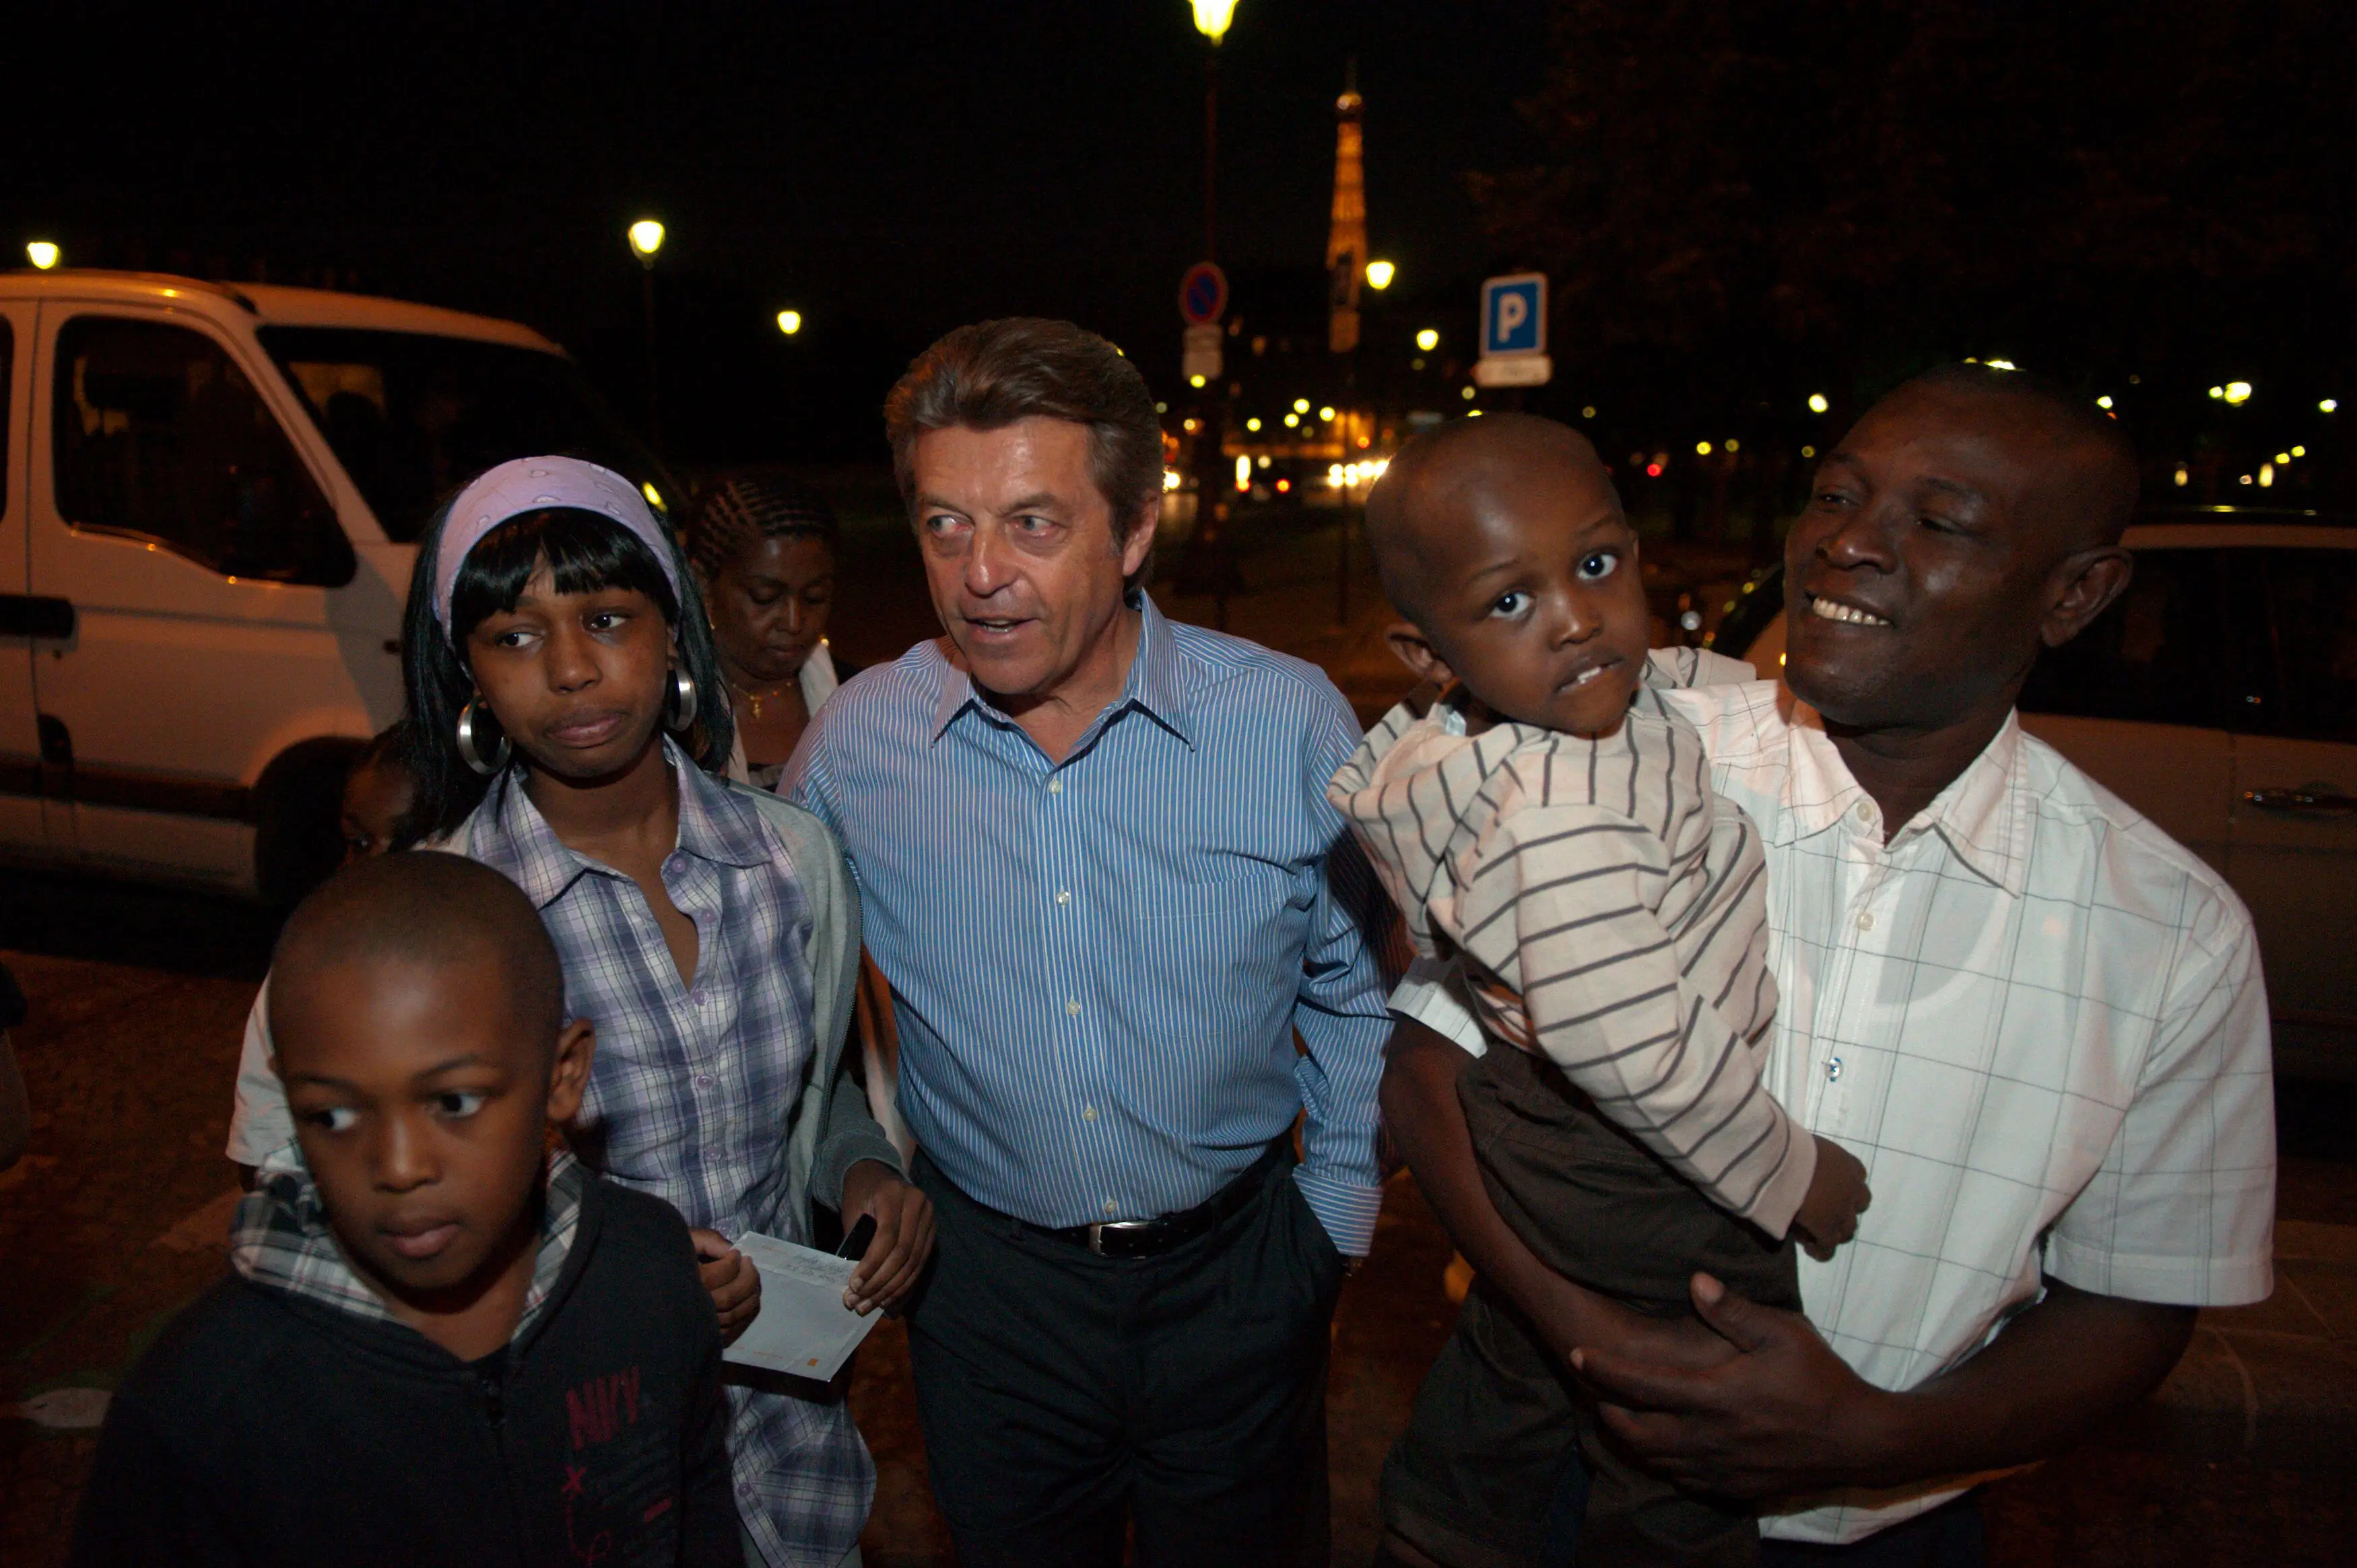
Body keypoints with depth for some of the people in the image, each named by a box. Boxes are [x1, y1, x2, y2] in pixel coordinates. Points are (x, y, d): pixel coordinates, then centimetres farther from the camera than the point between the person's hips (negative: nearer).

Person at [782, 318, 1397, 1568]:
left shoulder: (1292, 724, -15)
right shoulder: (852, 745, -12)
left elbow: (1358, 992, -1)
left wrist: (1335, 1215, 1)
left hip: (1238, 1274, 0)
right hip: (985, 1281, 1)